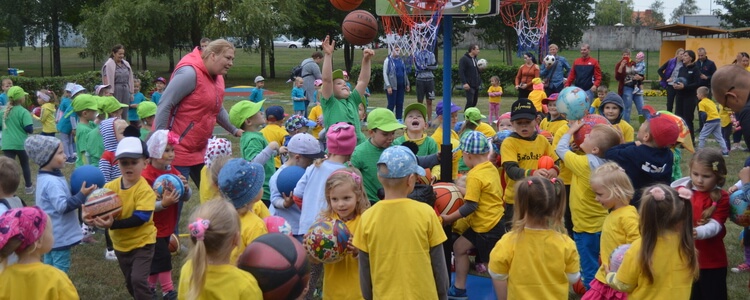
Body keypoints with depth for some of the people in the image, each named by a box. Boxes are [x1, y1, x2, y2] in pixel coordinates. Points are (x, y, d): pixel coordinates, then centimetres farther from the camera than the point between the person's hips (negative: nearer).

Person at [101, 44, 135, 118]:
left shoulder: (126, 64, 13)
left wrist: (131, 92, 12)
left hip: (126, 90, 6)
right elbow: (106, 80, -12)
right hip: (115, 91, -6)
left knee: (124, 114, 8)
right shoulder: (109, 65, -7)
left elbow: (130, 79, 17)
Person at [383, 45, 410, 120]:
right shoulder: (388, 60, -4)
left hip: (401, 86, 6)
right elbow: (385, 74, -8)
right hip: (392, 86, -6)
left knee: (400, 104, 6)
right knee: (391, 104, -4)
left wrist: (407, 84, 12)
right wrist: (388, 86, -14)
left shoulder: (401, 60, 14)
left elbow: (405, 73, 19)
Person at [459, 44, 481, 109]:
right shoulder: (464, 59, -9)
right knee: (470, 102, -13)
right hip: (469, 86, -8)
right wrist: (464, 83, -24)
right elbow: (461, 72, -16)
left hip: (476, 85, 8)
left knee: (474, 102, 10)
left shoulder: (475, 59, 17)